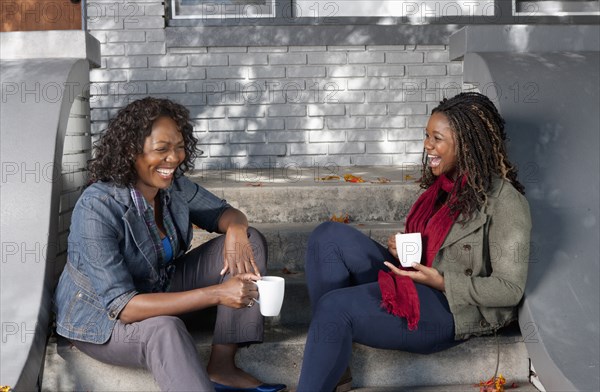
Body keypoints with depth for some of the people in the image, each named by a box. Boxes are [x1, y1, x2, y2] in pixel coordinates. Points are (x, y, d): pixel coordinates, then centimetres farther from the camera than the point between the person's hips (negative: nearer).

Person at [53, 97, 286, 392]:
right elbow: (122, 306, -34)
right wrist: (215, 294, -39)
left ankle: (222, 367, -13)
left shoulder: (173, 185, -11)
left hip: (158, 288, 7)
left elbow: (225, 212, 3)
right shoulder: (97, 209, -30)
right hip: (101, 318, -7)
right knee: (165, 330, -42)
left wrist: (235, 230, -24)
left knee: (249, 240, -9)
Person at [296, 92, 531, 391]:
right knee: (328, 237, -8)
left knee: (335, 306, -26)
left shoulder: (504, 201, -14)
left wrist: (440, 282, -21)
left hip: (456, 310, -9)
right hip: (414, 282, 9)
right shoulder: (445, 183, 11)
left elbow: (510, 289, -16)